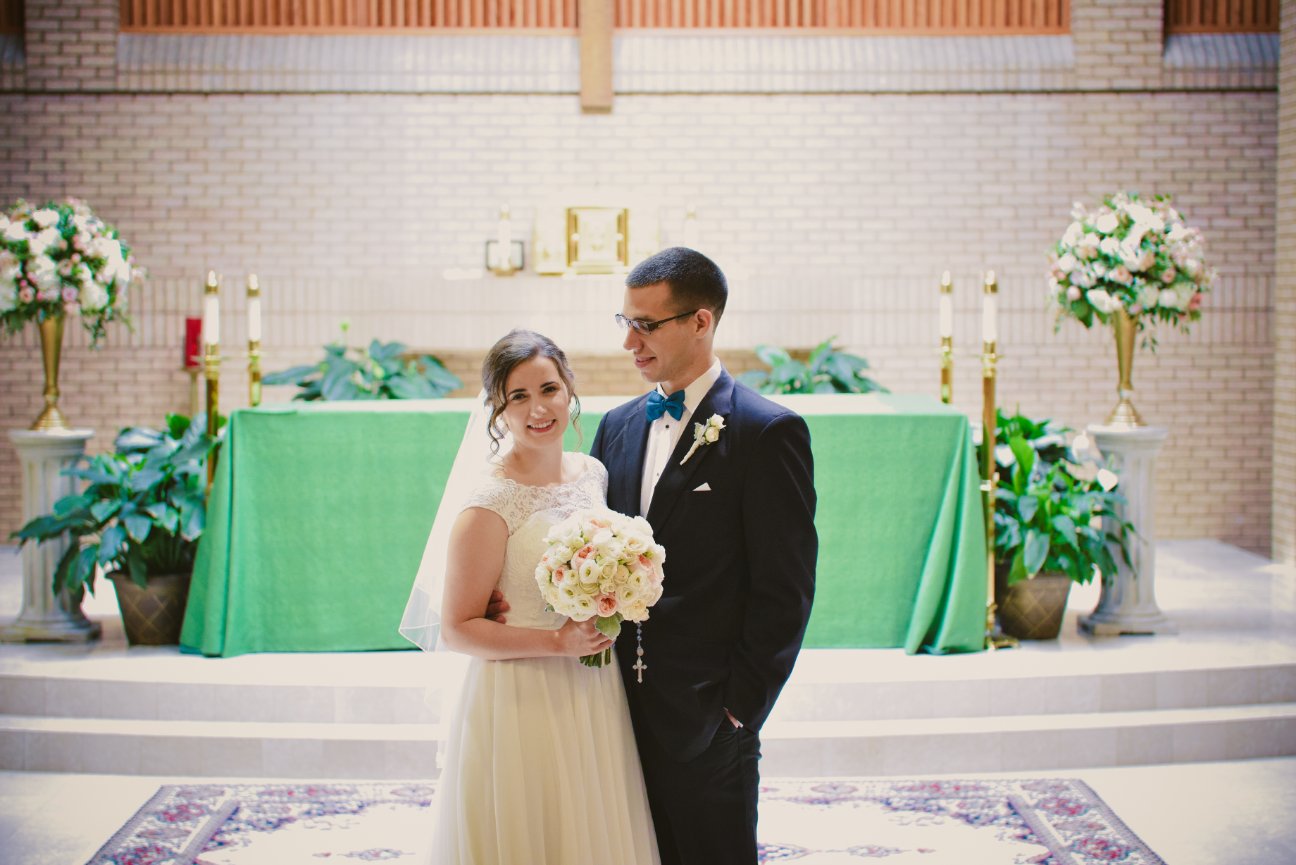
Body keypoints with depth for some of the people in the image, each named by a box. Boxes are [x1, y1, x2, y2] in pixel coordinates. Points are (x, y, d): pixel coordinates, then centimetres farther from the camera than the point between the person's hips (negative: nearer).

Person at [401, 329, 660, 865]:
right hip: (522, 705, -6)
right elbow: (457, 630, -15)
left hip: (596, 700, 6)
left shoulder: (593, 474, 4)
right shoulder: (489, 506, -17)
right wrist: (558, 643, -22)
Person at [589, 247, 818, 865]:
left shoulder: (768, 432, -10)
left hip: (707, 720, -6)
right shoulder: (617, 427, 10)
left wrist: (741, 707, -11)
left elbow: (785, 590, -11)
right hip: (621, 706, 6)